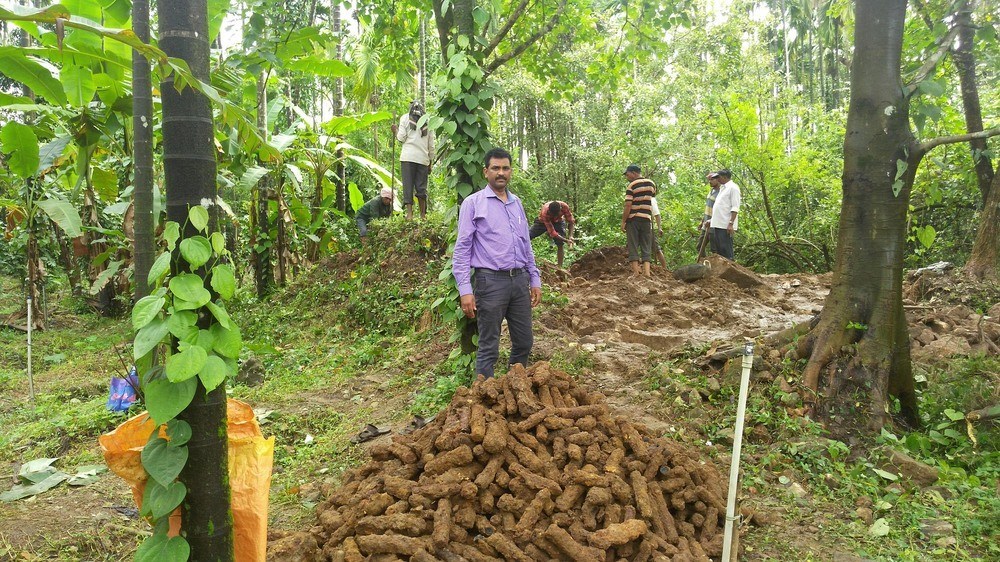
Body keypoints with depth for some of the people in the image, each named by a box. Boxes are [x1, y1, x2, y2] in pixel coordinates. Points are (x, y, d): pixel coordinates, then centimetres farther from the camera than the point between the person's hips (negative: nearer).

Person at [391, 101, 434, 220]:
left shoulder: (405, 118, 6)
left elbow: (401, 138, 1)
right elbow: (431, 145, 12)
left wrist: (396, 131, 20)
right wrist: (430, 162, 18)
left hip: (408, 157, -2)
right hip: (423, 158, 2)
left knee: (408, 185, -3)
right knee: (421, 187, 6)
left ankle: (409, 213, -11)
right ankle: (423, 214, 7)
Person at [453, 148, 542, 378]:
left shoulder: (517, 203, 15)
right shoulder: (473, 203, -3)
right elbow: (462, 249, -6)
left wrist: (535, 280, 15)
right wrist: (465, 290, -14)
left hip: (520, 280, 6)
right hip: (491, 281, -5)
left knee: (524, 342, 12)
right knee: (489, 348, 3)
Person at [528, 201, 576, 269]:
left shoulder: (564, 207, -35)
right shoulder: (545, 213, -42)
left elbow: (570, 221, -18)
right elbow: (552, 232, -38)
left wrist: (570, 236, -32)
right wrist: (566, 240, -42)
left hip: (558, 222, 1)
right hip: (543, 222, -1)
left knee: (560, 244, -15)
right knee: (526, 237, -9)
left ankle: (560, 267, -12)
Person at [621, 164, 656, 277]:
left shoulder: (631, 186, -9)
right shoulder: (652, 184, 9)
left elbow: (628, 206, -14)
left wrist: (623, 222, -10)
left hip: (633, 219, -4)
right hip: (647, 219, 4)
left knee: (633, 246, 3)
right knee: (646, 247, 8)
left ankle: (636, 272, -2)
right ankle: (646, 271, -4)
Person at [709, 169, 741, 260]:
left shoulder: (733, 187, -6)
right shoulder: (722, 188, 21)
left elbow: (735, 208, -14)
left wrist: (731, 223, -22)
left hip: (726, 225, -9)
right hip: (717, 224, 9)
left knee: (726, 250, -8)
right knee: (718, 249, 12)